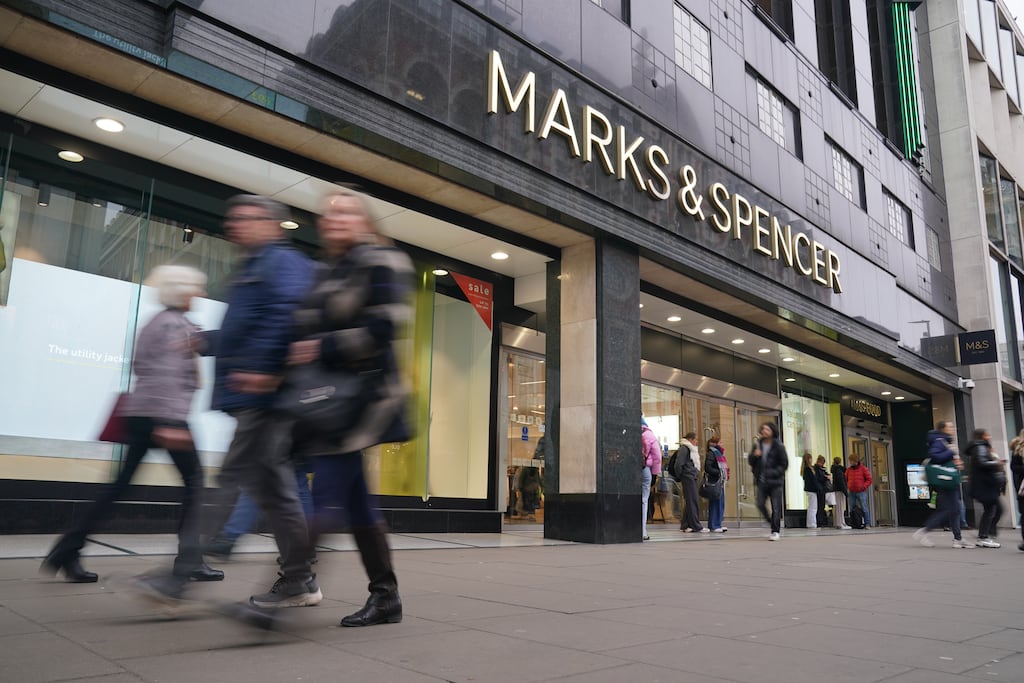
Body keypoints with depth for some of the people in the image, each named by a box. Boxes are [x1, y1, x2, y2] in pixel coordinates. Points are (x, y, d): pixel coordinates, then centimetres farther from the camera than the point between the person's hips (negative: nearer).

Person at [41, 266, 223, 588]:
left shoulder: (155, 322, 19)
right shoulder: (177, 323, -9)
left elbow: (139, 366, 22)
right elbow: (169, 373, -20)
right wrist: (170, 422, -25)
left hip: (139, 413, 9)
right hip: (165, 415, -9)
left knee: (121, 483, 10)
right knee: (194, 481, 1)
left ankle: (67, 551, 9)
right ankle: (188, 562, 2)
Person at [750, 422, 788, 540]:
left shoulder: (778, 446, -5)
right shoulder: (758, 444, 8)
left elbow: (784, 464, -4)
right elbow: (750, 461, 10)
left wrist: (774, 473, -16)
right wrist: (754, 455, -11)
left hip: (775, 481, -4)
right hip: (762, 481, 4)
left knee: (775, 507, -3)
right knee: (760, 504, -1)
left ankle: (775, 531, 8)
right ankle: (775, 525, 20)